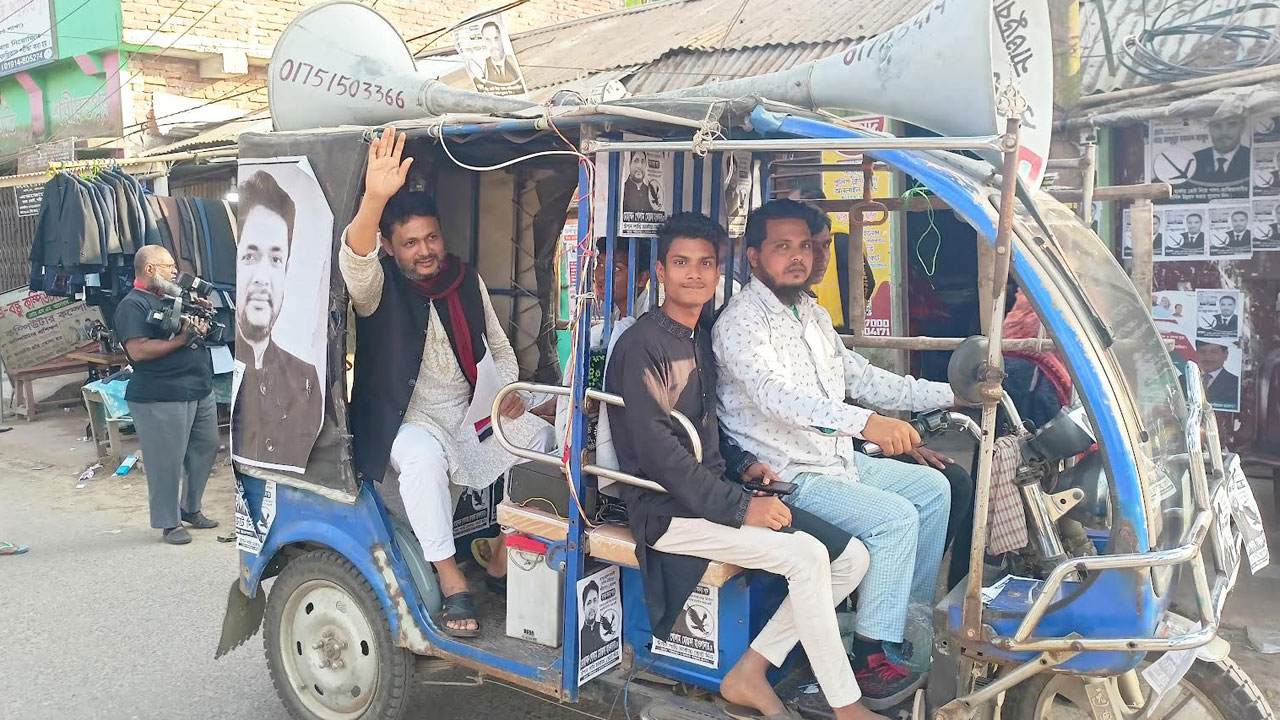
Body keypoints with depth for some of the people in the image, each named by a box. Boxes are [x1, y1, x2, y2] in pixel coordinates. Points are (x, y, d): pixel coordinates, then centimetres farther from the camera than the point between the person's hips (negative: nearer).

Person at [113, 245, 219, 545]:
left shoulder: (173, 298, 17)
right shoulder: (133, 305, -10)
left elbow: (196, 331, 27)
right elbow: (138, 351, -21)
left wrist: (202, 323, 4)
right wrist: (181, 339, -21)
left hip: (200, 391, 9)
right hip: (161, 399, -9)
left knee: (205, 449, 14)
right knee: (167, 462, -3)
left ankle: (191, 509, 29)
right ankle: (169, 523, 9)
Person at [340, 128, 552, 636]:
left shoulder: (468, 281, 5)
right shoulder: (378, 288, -10)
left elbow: (499, 347, 15)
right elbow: (353, 260, -35)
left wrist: (508, 390, -6)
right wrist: (374, 199, -54)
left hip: (472, 416, 6)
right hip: (408, 420, -6)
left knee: (540, 436, -5)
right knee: (425, 457, -36)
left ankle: (506, 555, 7)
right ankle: (452, 583, -25)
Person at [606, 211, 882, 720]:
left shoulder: (702, 340, 15)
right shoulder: (642, 344, -11)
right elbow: (657, 451, -19)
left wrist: (746, 469, 5)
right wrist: (739, 508, -21)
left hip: (714, 495, 9)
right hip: (668, 509, -9)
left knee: (851, 558, -1)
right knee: (806, 556, -24)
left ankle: (750, 674, 2)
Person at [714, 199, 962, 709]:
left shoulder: (811, 313, 13)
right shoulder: (741, 322, -17)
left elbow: (862, 378, 19)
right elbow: (775, 395, -34)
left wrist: (949, 393, 14)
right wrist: (866, 422, -47)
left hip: (840, 460, 9)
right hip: (787, 476, -9)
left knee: (932, 487, 13)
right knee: (895, 517, -21)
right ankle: (871, 661, -12)